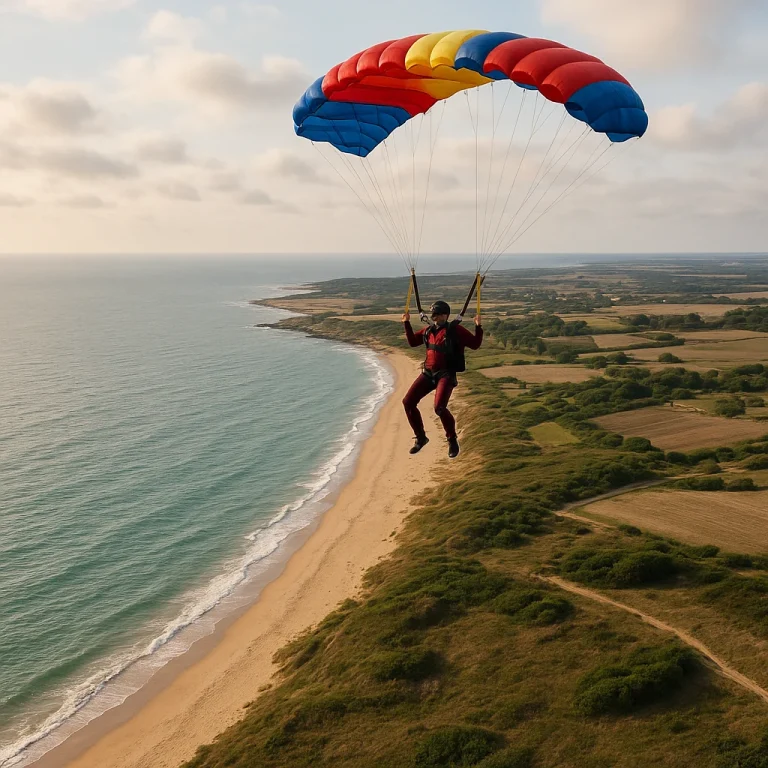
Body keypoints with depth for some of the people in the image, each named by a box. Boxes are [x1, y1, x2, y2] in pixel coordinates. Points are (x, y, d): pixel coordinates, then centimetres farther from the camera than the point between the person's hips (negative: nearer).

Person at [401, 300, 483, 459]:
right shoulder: (428, 331, 12)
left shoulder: (456, 330, -6)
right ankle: (421, 438, 16)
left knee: (439, 407, -26)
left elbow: (475, 345, -3)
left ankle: (452, 440, -2)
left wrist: (478, 327, -17)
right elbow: (412, 341, 24)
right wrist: (406, 323, 17)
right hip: (428, 373, 7)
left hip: (446, 374, -6)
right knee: (408, 402, -1)